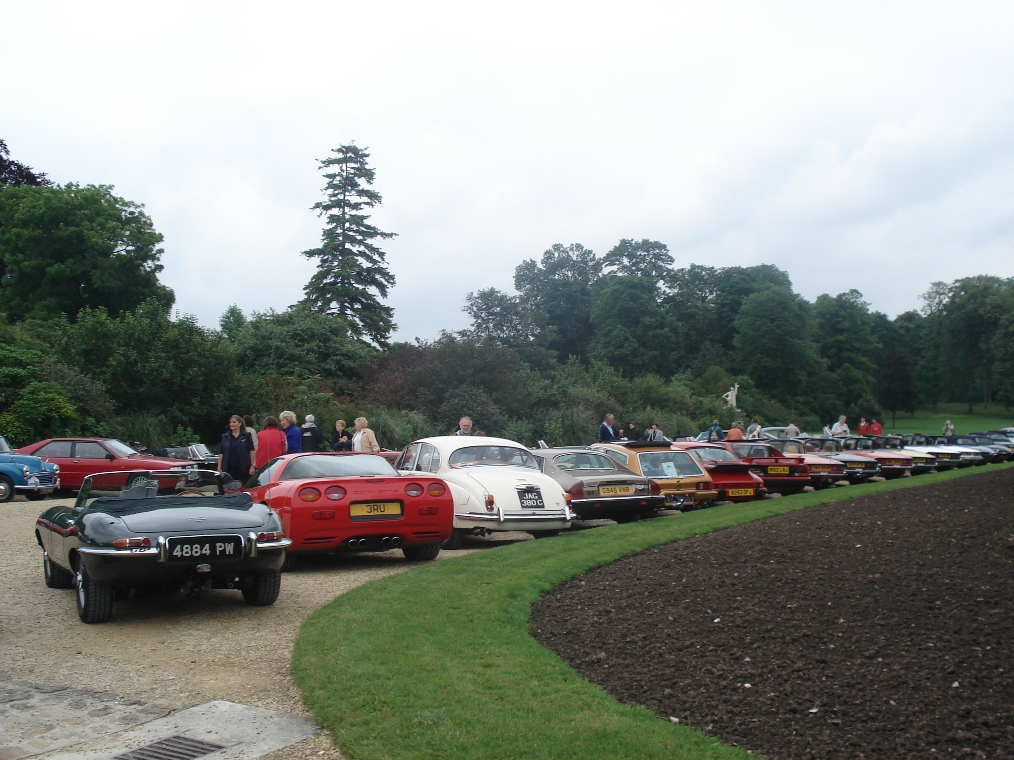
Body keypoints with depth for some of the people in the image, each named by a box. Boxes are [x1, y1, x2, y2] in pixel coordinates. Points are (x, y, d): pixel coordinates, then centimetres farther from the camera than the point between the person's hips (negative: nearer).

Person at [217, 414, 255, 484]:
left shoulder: (246, 436, 3)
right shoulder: (225, 437, 9)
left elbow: (251, 451, 2)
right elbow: (221, 453, 9)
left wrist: (252, 465, -5)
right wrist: (219, 468, 3)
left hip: (244, 468, -2)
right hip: (229, 468, 2)